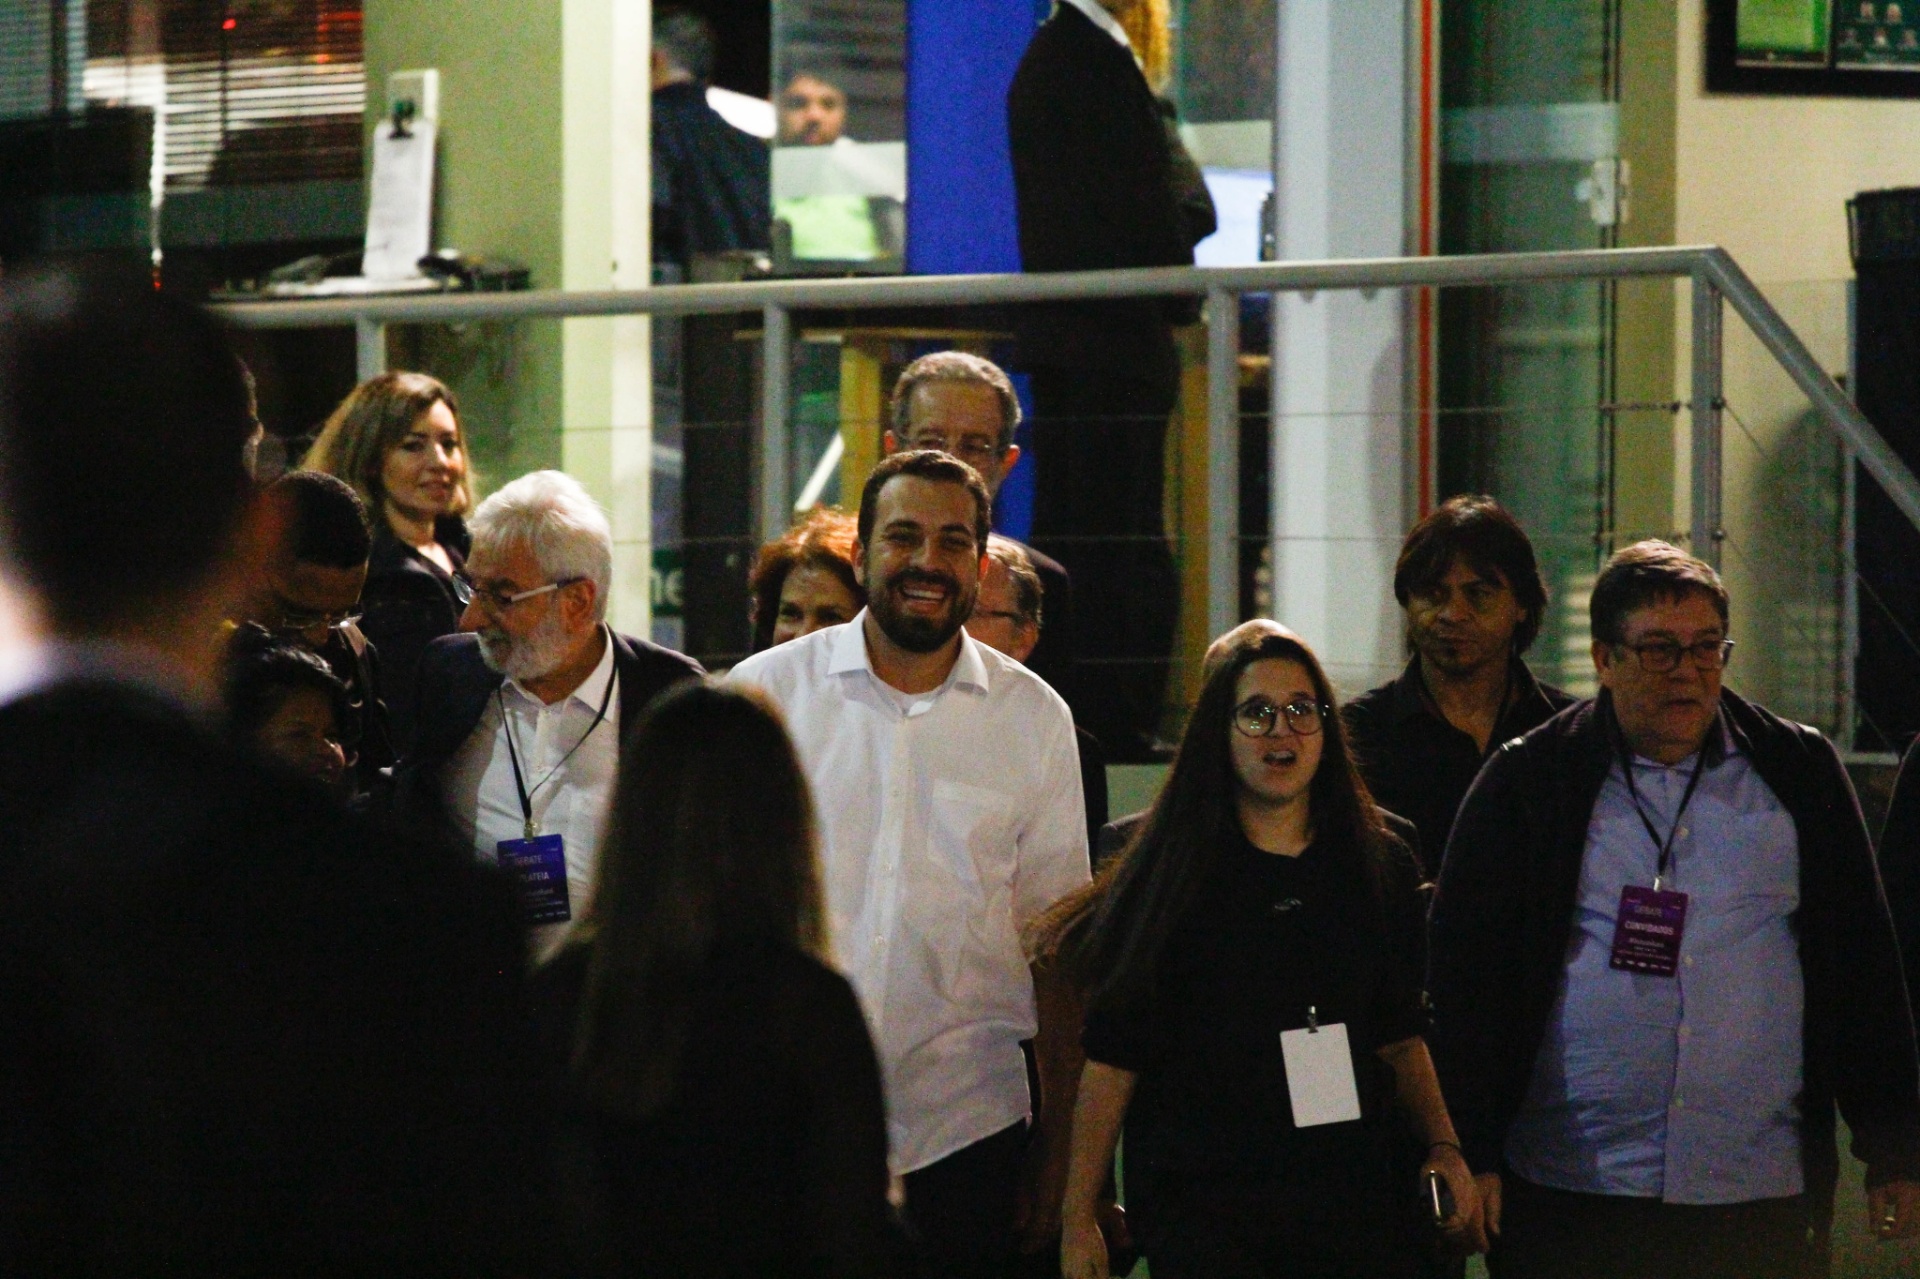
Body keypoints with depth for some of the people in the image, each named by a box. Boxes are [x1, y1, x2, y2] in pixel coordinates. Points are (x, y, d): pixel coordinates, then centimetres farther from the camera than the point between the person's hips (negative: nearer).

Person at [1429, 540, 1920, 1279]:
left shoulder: (1799, 774, 10)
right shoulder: (1527, 783, 5)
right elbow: (1464, 974, 3)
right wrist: (1472, 1155, -4)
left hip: (1761, 1205, 1)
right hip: (1568, 1200, -1)